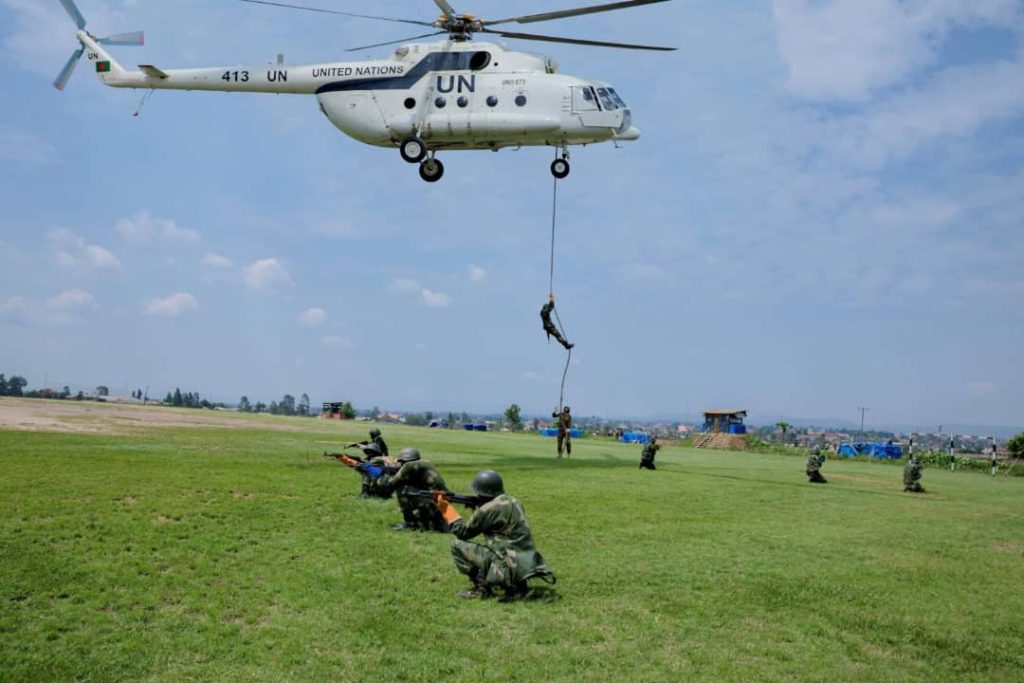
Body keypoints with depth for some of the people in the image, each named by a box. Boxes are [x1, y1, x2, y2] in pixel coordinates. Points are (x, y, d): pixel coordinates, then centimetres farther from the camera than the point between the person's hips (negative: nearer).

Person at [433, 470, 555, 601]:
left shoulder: (488, 509, -11)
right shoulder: (513, 502, 13)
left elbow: (463, 532, 2)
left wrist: (446, 508, 11)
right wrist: (475, 506, 17)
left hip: (510, 568, -8)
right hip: (527, 565, 8)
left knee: (457, 544, -1)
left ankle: (482, 588, 4)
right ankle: (515, 587, 16)